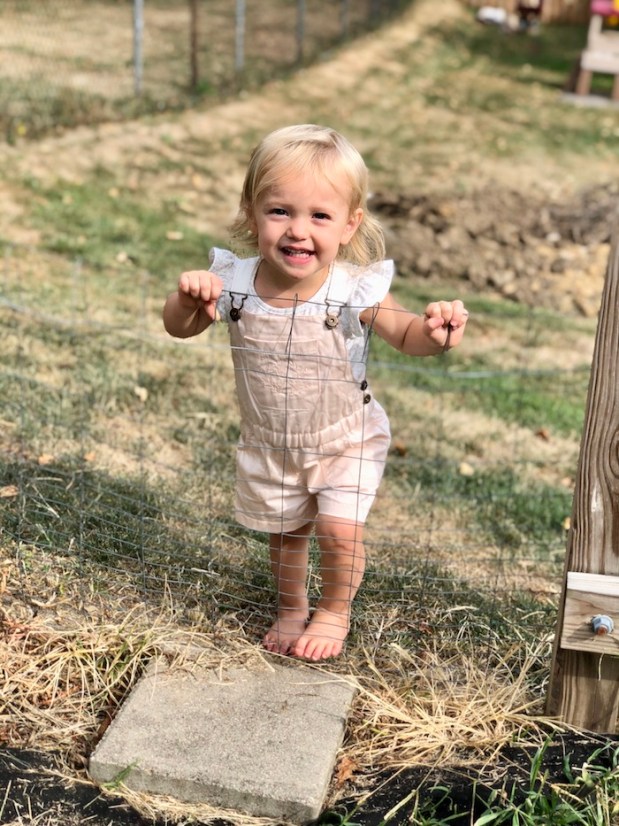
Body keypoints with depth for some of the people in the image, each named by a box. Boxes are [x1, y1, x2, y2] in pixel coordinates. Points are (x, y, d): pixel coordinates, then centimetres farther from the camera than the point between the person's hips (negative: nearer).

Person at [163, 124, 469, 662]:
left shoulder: (354, 292, -24)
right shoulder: (234, 282, -18)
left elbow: (404, 334, -14)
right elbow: (181, 329, -7)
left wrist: (436, 333, -38)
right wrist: (189, 299, -31)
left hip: (345, 441, -2)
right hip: (269, 443, 3)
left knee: (339, 530, -10)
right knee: (284, 532, 18)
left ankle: (335, 611, 22)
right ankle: (291, 607, 47)